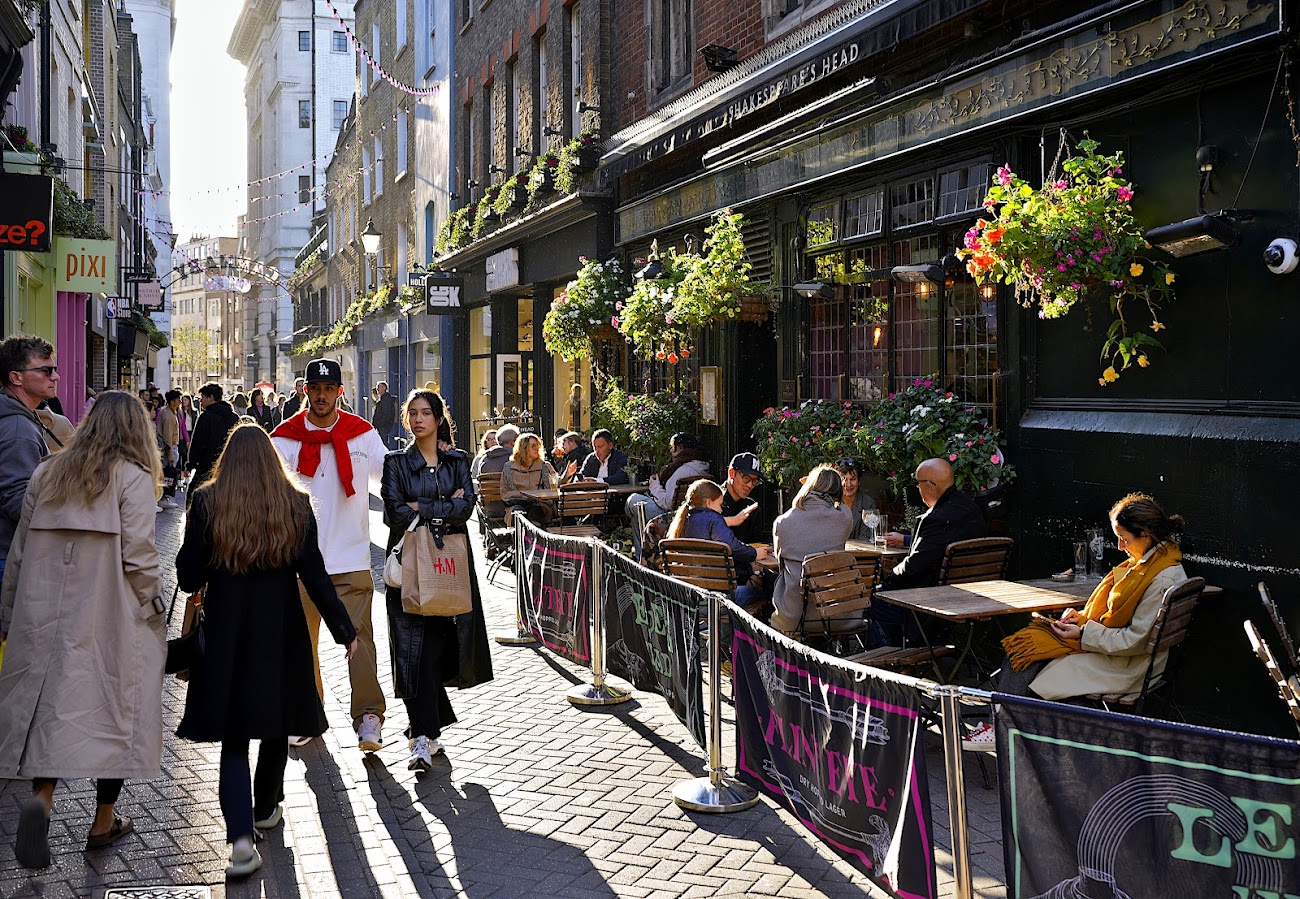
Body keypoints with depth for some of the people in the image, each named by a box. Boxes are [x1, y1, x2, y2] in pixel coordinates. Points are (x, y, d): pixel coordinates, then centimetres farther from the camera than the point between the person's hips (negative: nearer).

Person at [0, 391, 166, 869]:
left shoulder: (47, 474, 8)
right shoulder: (133, 478, -7)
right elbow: (138, 555, -13)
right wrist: (153, 605, 2)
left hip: (44, 614, 4)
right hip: (111, 616, -4)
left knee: (51, 705, 11)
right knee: (113, 709, 8)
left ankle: (41, 798, -11)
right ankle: (104, 823, 18)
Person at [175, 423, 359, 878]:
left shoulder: (207, 503, -6)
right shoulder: (296, 504, -3)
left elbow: (188, 577, -5)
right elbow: (315, 575, -4)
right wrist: (344, 629, 2)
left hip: (226, 634, -1)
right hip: (281, 631, 1)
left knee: (234, 736, 3)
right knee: (277, 721, 19)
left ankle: (241, 837, -10)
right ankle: (266, 809, 37)